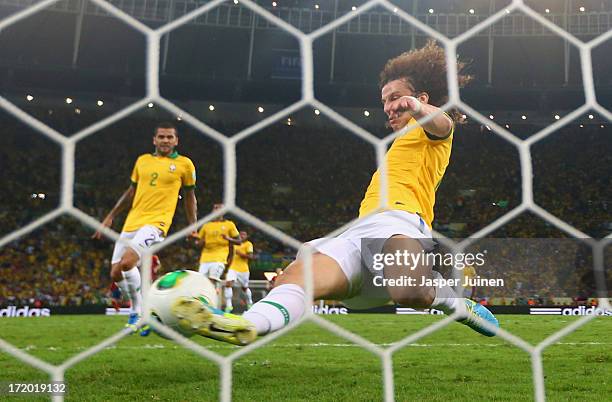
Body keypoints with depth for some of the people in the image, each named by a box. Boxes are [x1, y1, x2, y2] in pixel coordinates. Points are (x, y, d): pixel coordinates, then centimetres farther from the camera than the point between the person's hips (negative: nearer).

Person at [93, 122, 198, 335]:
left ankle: (138, 310, -4)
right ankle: (136, 309, 26)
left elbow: (190, 197, 13)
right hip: (132, 222, 5)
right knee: (116, 273, 1)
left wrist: (193, 226, 8)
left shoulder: (184, 164, 4)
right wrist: (110, 217, 18)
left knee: (126, 263, -26)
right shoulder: (142, 160, 15)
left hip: (156, 222, -5)